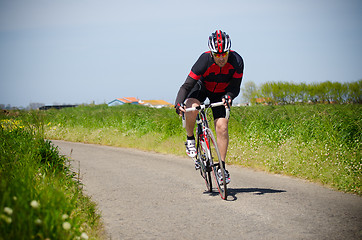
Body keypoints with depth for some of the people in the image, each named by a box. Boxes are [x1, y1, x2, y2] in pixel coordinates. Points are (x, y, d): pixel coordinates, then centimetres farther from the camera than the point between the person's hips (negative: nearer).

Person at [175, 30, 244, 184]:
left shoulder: (237, 61, -28)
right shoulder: (204, 60, -33)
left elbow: (235, 87, -21)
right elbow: (187, 85, -33)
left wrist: (228, 96, -43)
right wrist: (178, 103, -48)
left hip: (221, 93, 1)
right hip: (202, 87, -1)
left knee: (222, 126, -14)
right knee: (191, 107, -33)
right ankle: (190, 140, -7)